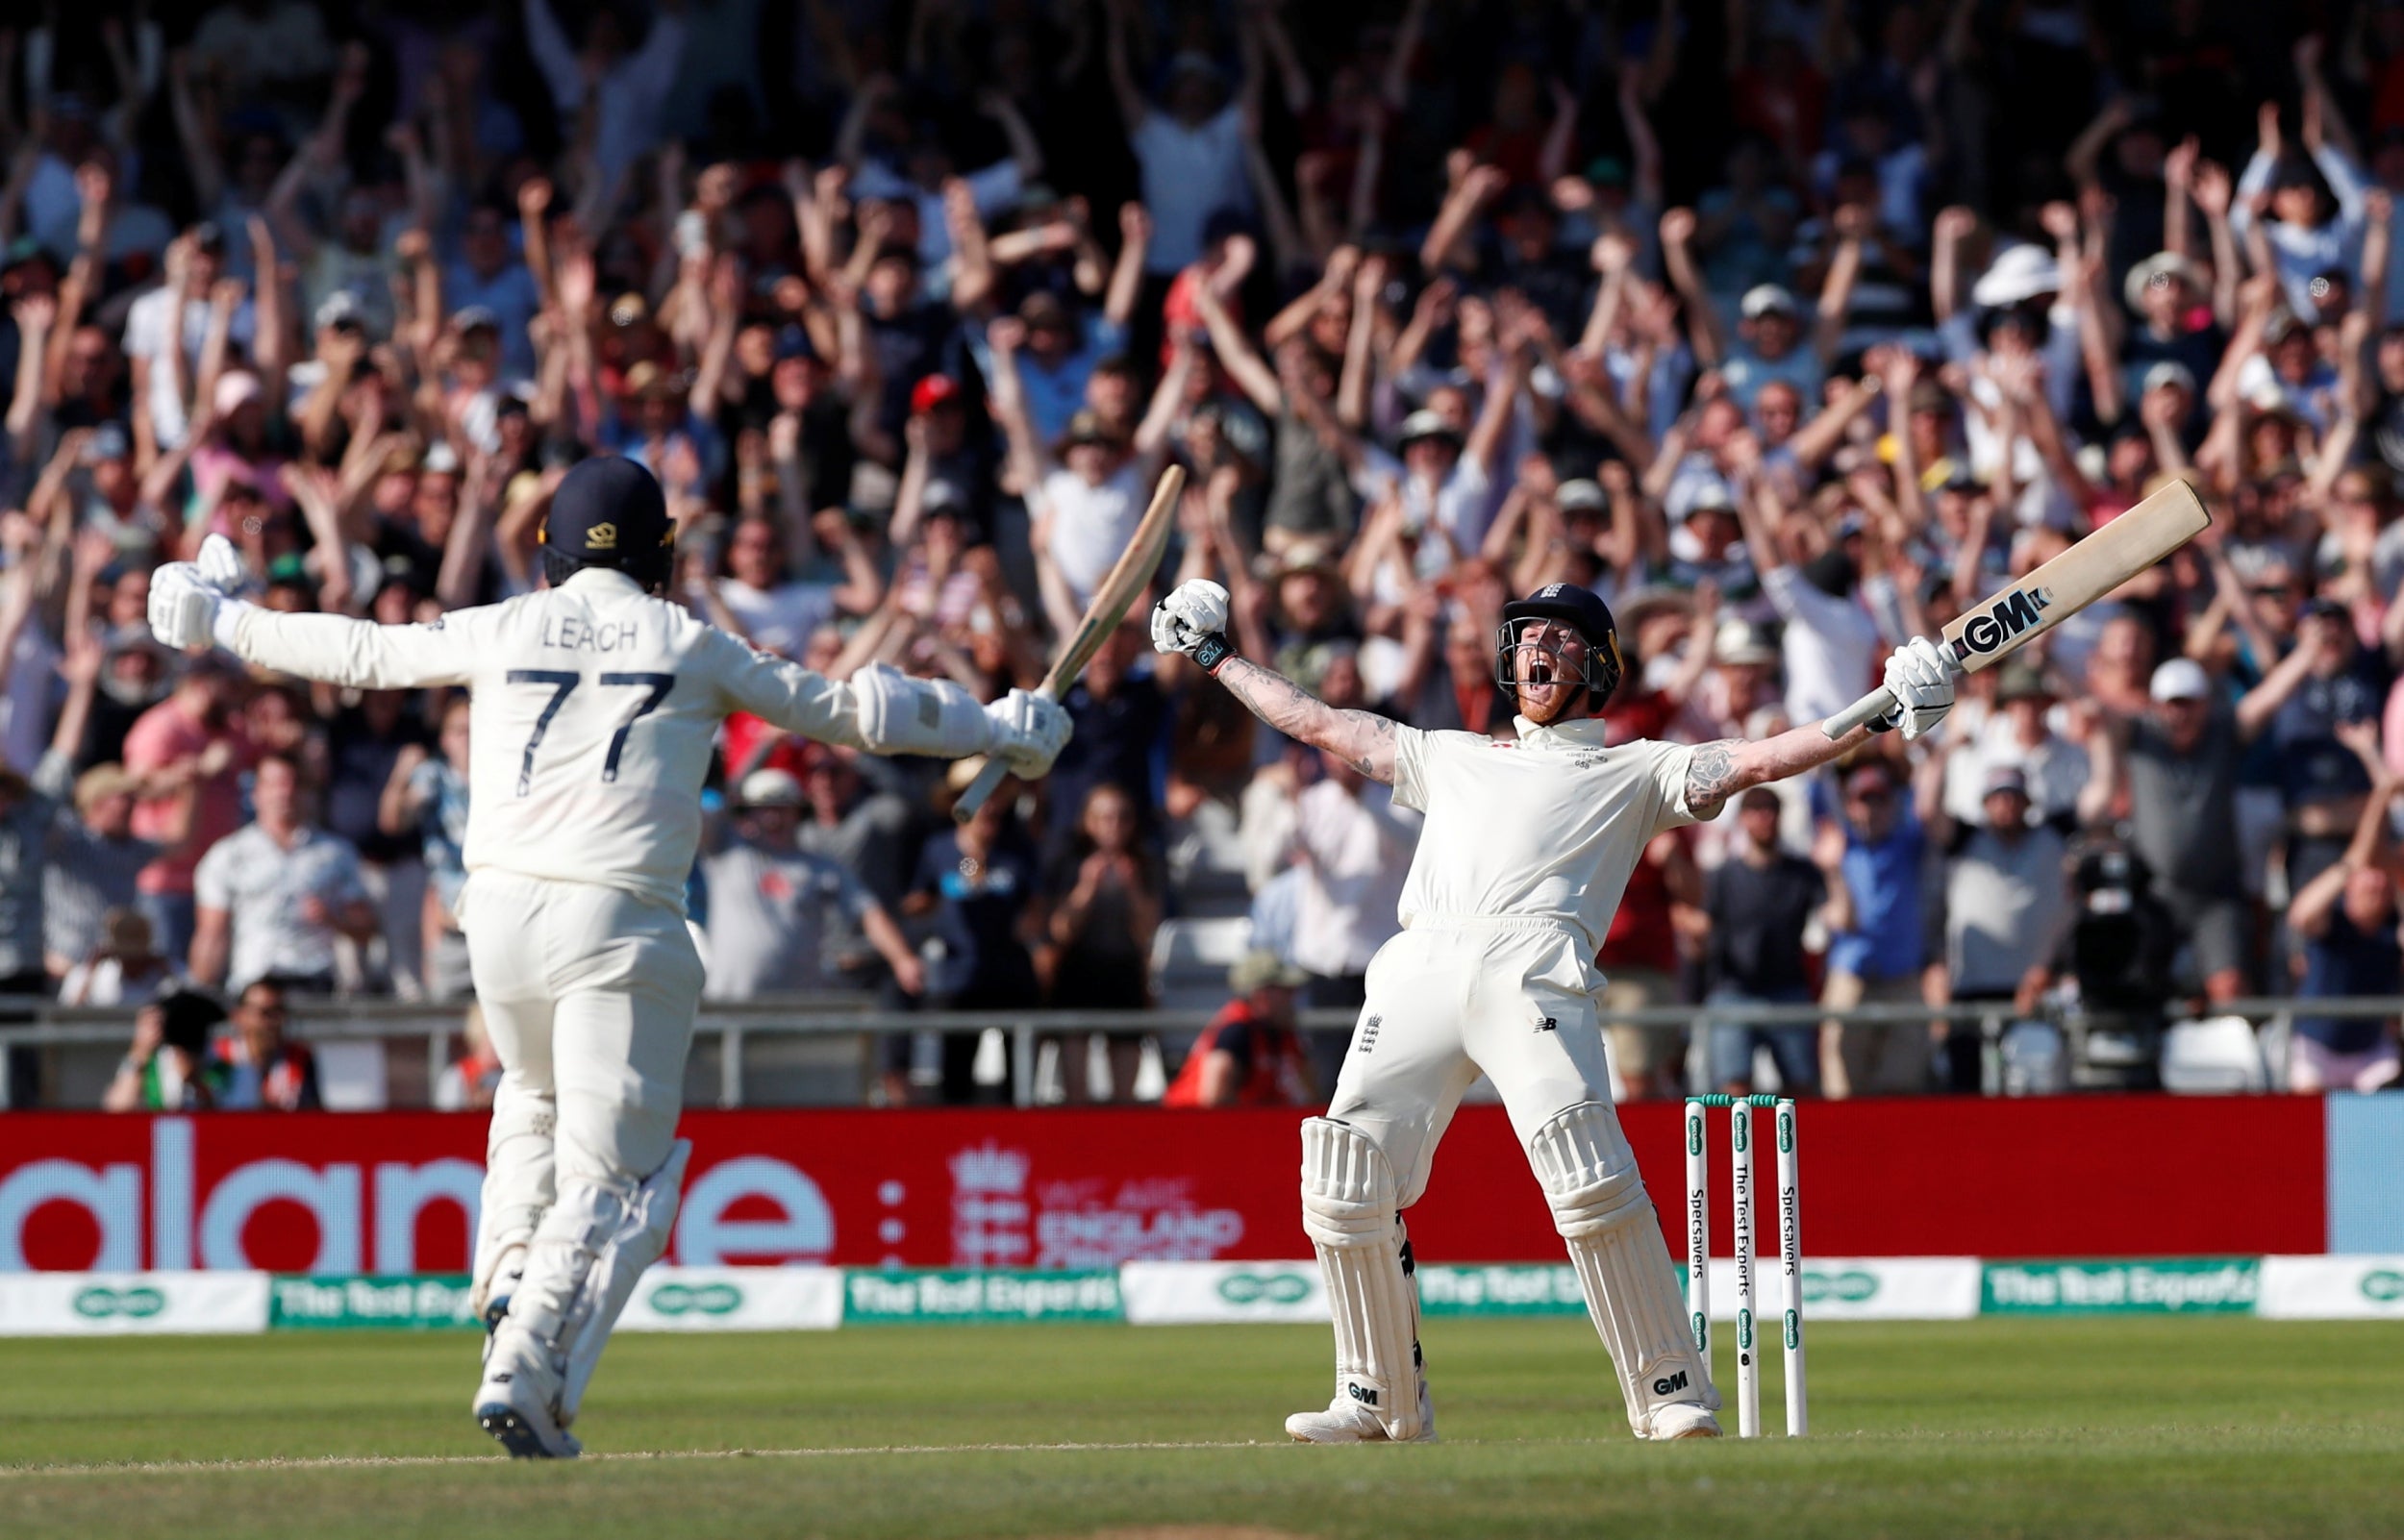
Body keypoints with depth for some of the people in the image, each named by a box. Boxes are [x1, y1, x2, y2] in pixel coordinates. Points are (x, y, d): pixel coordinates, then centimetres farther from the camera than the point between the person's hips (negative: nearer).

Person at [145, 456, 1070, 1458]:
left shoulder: (500, 631, 10)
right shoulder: (691, 646, 7)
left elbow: (360, 652, 21)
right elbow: (849, 709, 11)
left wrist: (226, 623, 37)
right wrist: (1000, 730, 22)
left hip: (500, 913, 3)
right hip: (618, 926, -3)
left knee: (534, 1098, 31)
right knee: (611, 1175, -3)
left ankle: (511, 1271, 8)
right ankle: (528, 1369, -19)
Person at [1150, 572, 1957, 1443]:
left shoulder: (1636, 772, 23)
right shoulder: (1451, 757, 35)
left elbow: (1762, 761, 12)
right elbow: (1316, 723, 41)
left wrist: (1880, 717, 0)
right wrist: (1214, 657, 44)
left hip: (1534, 969, -4)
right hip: (1419, 970, 4)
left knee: (1588, 1176, -22)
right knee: (1345, 1182, -6)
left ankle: (1672, 1396, -16)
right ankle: (1381, 1400, 7)